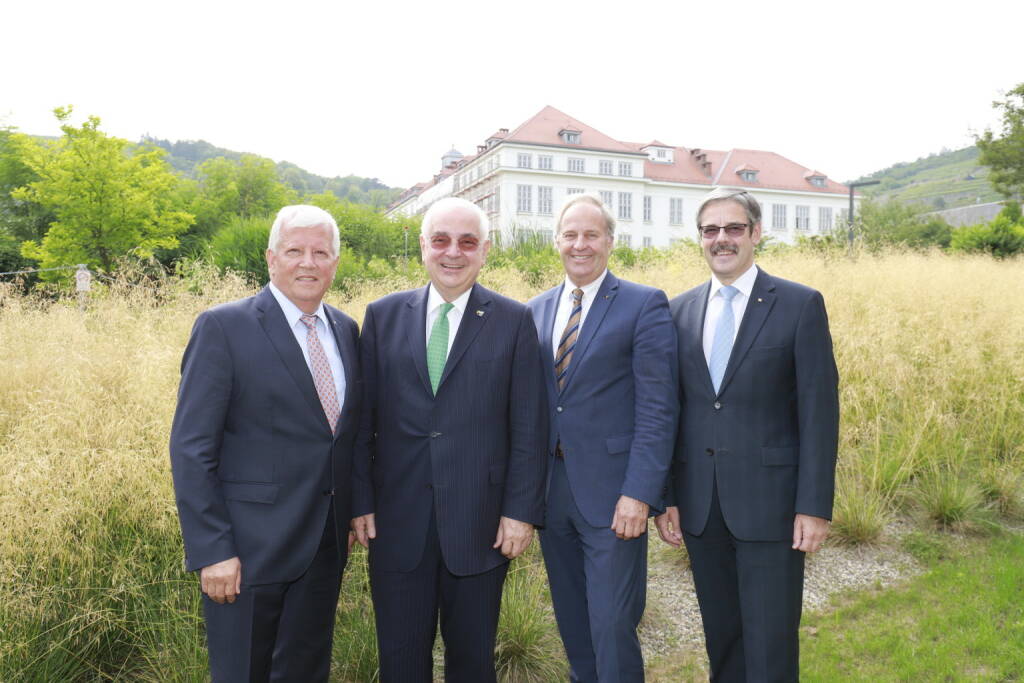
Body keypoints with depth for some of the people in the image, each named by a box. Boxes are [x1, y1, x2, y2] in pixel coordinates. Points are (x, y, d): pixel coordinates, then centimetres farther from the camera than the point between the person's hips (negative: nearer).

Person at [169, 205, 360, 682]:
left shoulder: (346, 330, 7)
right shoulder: (223, 328, -11)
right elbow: (191, 449, -13)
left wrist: (353, 514, 11)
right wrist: (212, 551, -16)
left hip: (325, 545, 6)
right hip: (250, 548, -5)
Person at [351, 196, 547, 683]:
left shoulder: (513, 320, -1)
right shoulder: (383, 315, 4)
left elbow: (528, 427, -3)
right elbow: (363, 419, 4)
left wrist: (522, 510, -6)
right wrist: (361, 501, 0)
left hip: (480, 523, -1)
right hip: (397, 521, 2)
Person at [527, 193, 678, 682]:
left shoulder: (645, 305, -5)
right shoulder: (536, 310, 11)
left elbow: (658, 408, -10)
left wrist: (639, 493, -17)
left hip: (612, 495, -5)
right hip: (552, 492, 5)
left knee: (612, 627, -1)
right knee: (572, 624, 17)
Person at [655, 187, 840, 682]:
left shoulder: (800, 305, -3)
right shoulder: (680, 311, 7)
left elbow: (820, 411, -6)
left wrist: (814, 506, -10)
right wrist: (665, 497, 4)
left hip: (769, 501, -3)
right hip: (700, 505, 4)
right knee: (721, 638, 16)